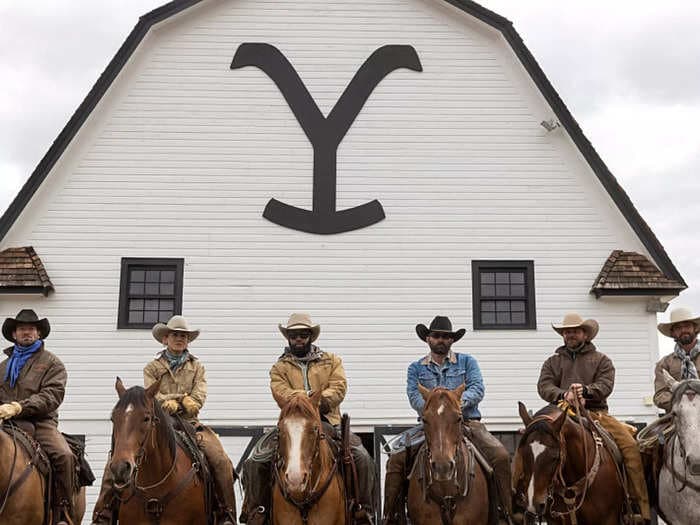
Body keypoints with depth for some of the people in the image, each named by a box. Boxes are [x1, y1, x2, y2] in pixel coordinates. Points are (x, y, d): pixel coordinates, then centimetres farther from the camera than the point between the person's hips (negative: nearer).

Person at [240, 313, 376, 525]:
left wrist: (319, 400, -19)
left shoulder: (331, 361, 15)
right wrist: (311, 396, -20)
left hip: (328, 422, 0)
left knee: (363, 459, -19)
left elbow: (339, 388, -1)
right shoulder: (279, 368, 12)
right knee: (254, 462, -17)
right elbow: (283, 395, -6)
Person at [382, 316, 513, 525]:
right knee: (396, 458, -19)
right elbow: (414, 397, -1)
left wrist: (459, 402, -22)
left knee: (501, 456, -25)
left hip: (467, 423, -1)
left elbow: (477, 389, -1)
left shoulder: (467, 362, 13)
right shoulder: (416, 368, 15)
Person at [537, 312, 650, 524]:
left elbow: (606, 385, 0)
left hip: (596, 413, -1)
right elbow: (544, 386, 4)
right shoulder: (553, 362, 20)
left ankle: (639, 507, -20)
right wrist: (564, 394, -17)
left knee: (629, 443, -23)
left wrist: (585, 390, -21)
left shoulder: (601, 360, 17)